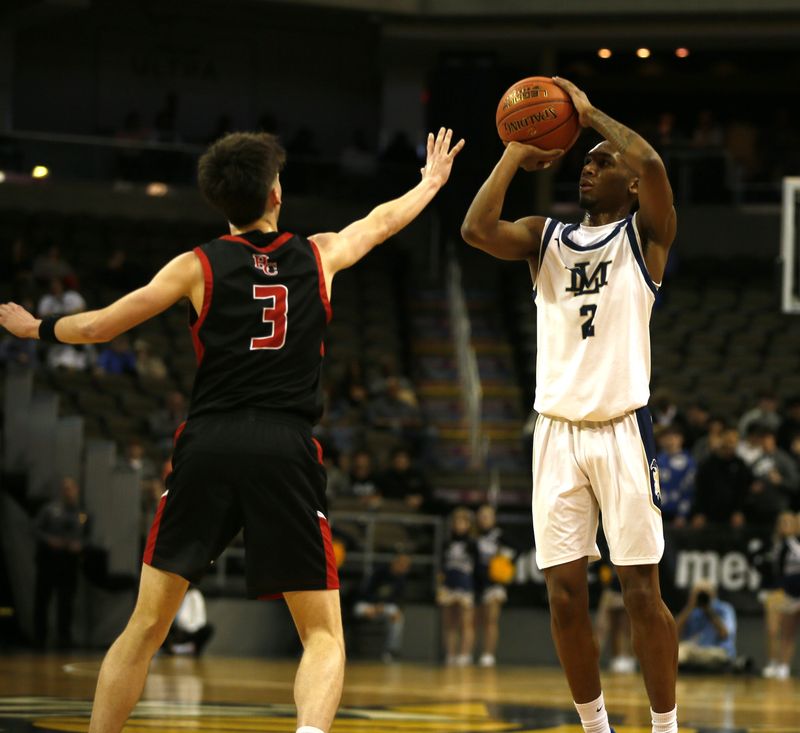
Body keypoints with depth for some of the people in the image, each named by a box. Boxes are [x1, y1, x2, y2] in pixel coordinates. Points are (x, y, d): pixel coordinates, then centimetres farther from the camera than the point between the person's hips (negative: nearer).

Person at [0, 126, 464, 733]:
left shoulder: (197, 267, 6)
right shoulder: (320, 256, 11)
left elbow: (97, 326, 10)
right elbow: (382, 222, 31)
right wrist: (432, 183, 51)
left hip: (207, 445, 1)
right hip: (286, 450, 0)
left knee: (147, 627, 11)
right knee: (324, 635, 2)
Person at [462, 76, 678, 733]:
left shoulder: (645, 234, 4)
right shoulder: (547, 238, 15)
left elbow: (652, 164, -17)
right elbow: (476, 229, -4)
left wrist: (588, 111, -6)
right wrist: (517, 154, 2)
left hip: (623, 428, -4)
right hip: (556, 430, 4)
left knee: (642, 591, -4)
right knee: (565, 592, 2)